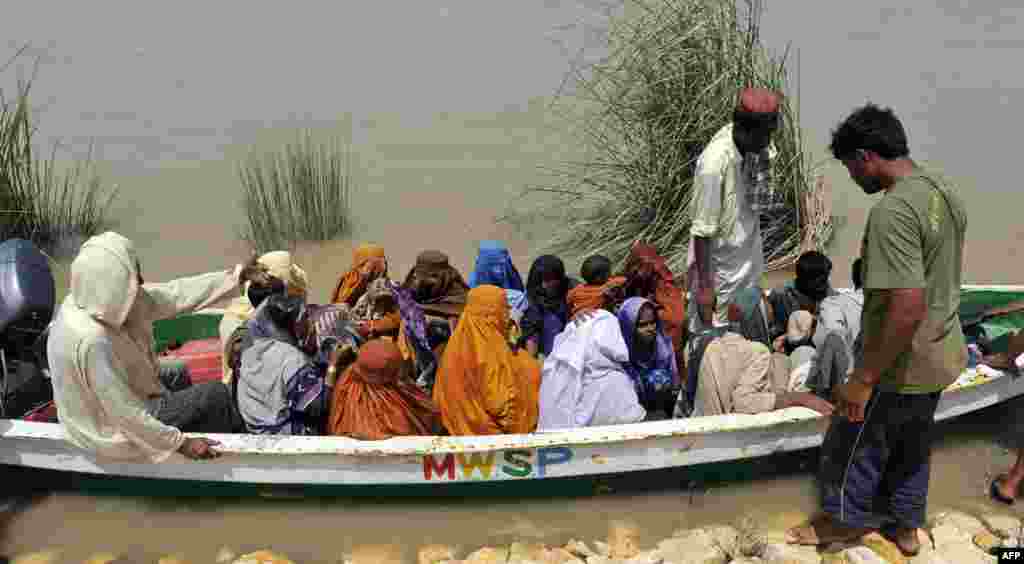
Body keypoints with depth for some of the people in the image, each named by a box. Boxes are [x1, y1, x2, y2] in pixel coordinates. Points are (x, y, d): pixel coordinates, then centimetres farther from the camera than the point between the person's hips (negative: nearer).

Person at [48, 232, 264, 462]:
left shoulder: (102, 300, -10)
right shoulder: (92, 341, -35)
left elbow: (174, 295, -5)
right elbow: (126, 414, -29)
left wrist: (238, 276, -4)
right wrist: (180, 443, -22)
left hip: (112, 402, 8)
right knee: (215, 395, 0)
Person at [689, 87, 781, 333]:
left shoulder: (756, 146, -9)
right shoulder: (714, 163, -30)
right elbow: (702, 231, -24)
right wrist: (704, 285, -20)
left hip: (749, 263, 7)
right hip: (721, 271, -7)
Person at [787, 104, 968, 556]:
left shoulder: (893, 211, -29)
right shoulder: (945, 191, 2)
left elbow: (908, 308, -33)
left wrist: (863, 378, -24)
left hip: (902, 367, -9)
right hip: (940, 356, 9)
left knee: (853, 444, 14)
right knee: (913, 445, 25)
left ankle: (845, 520, 35)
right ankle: (905, 525, 43)